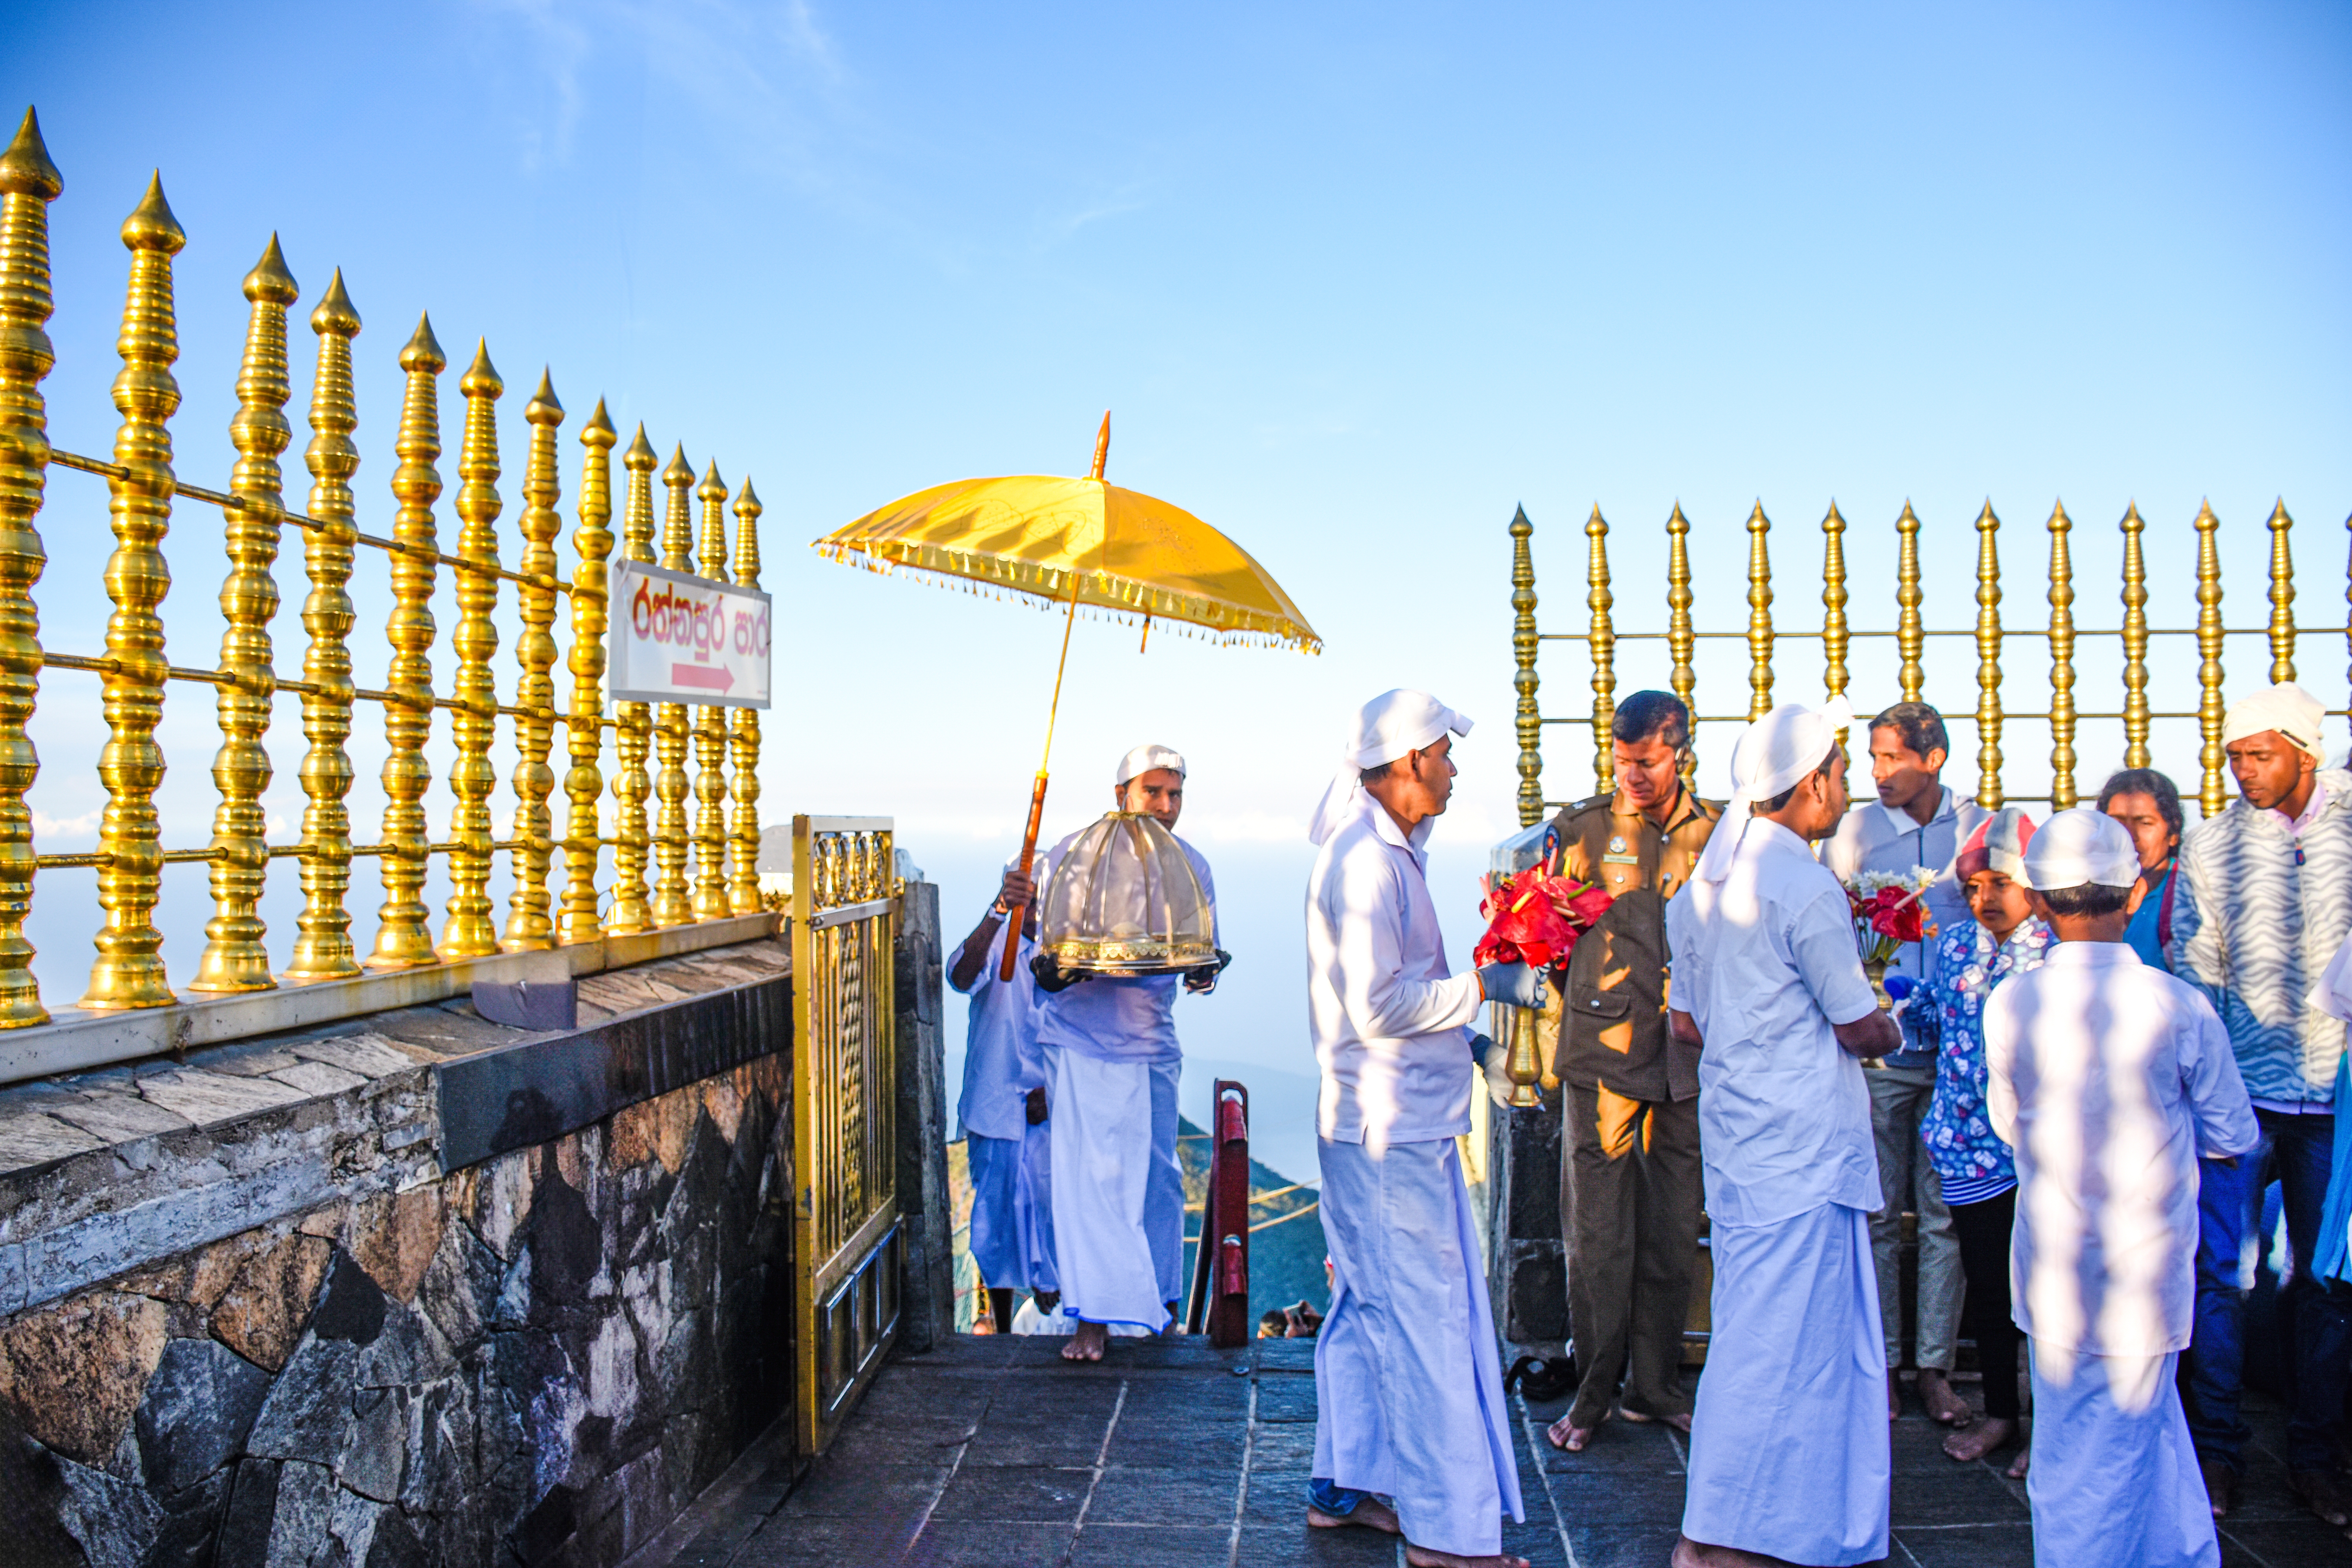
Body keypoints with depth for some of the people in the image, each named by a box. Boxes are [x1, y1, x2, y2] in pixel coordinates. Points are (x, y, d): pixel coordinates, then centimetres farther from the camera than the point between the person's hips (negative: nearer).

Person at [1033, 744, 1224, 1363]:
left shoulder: (1191, 867, 6)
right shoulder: (1073, 856, -4)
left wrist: (1204, 972, -11)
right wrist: (1052, 970, -22)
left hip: (1153, 1041, 3)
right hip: (1083, 1039, -3)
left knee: (1159, 1175, 9)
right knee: (1090, 1175, -7)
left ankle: (1160, 1302, 27)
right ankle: (1094, 1318, 3)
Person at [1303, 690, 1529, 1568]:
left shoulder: (1380, 852, 14)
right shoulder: (1368, 859, -19)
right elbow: (1380, 1005, -23)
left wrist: (1456, 1032, 20)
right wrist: (1484, 987, -16)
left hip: (1379, 1122, 11)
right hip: (1391, 1131, -11)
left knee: (1370, 1308, 17)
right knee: (1428, 1319, -3)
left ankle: (1347, 1484, 29)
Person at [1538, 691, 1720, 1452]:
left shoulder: (1717, 834, 8)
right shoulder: (1583, 828, 2)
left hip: (1688, 1055, 2)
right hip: (1602, 1049, -2)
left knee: (1672, 1232, 9)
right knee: (1598, 1232, -1)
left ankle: (1656, 1386, 22)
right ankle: (1595, 1389, 13)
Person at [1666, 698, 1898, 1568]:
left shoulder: (1706, 883, 10)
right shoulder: (1804, 888, -17)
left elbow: (1685, 1021, 16)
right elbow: (1862, 1030, -10)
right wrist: (1892, 1029, 11)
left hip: (1734, 1131, 9)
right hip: (1802, 1144, -9)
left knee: (1756, 1327, 16)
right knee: (1782, 1340, -2)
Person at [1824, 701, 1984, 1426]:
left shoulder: (1978, 828, 4)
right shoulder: (1857, 829, 3)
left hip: (1956, 1046, 0)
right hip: (1878, 1046, 0)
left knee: (1945, 1213, 5)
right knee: (1878, 1211, 5)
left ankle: (1935, 1366, 15)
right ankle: (1878, 1364, 15)